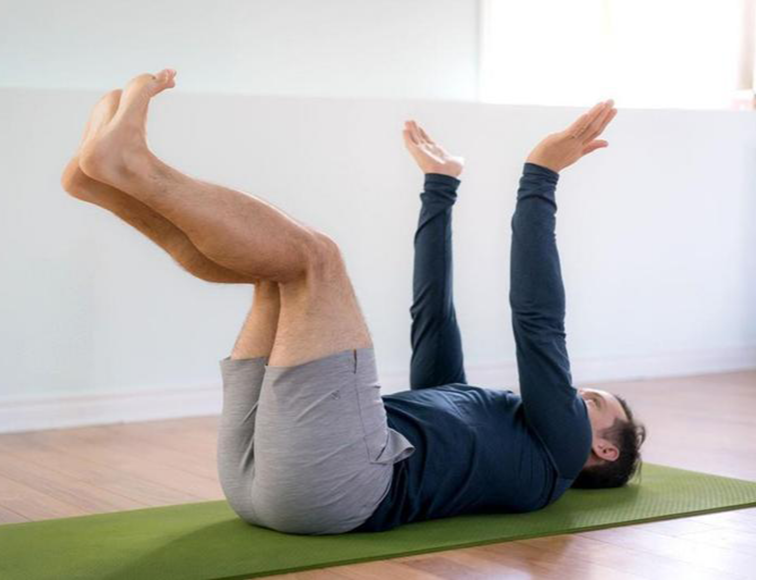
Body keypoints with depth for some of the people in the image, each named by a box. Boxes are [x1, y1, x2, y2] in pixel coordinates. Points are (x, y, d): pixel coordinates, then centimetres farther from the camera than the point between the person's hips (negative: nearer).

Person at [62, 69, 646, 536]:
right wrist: (440, 187, 40)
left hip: (335, 471, -8)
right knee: (284, 265, 10)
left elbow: (537, 318, 9)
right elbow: (433, 310, 40)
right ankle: (107, 178, -7)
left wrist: (540, 177, 7)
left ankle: (131, 163, -13)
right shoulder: (470, 408, 40)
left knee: (310, 255, -11)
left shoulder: (557, 446, 20)